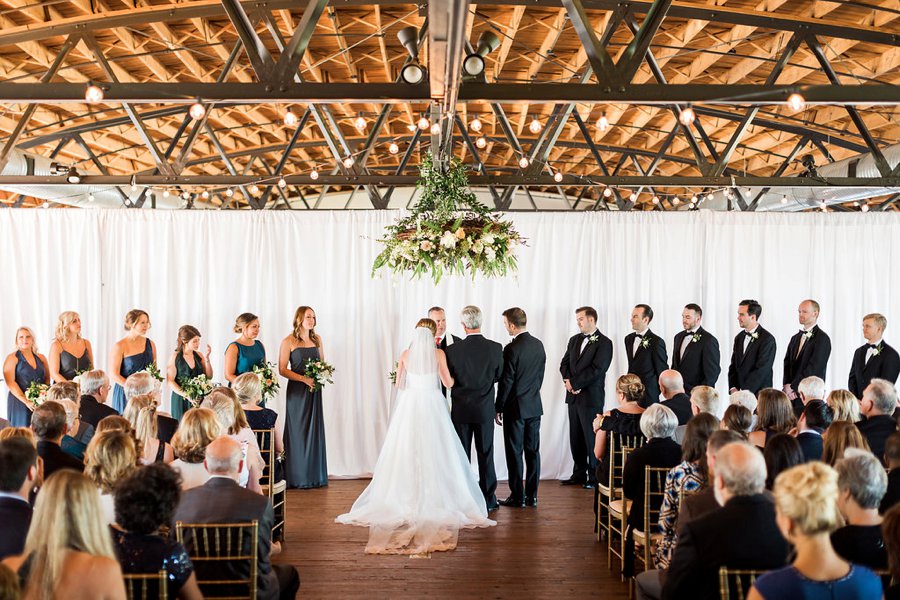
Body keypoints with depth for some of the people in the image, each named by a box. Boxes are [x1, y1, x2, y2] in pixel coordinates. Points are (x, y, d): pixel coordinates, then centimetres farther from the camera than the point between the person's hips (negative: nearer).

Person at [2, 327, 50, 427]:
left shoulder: (41, 358, 13)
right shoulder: (12, 358, 0)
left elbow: (47, 378, 15)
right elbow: (10, 383, -8)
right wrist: (26, 401, -15)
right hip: (20, 403, -3)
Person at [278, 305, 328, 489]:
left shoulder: (317, 339, 9)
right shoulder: (289, 341, -6)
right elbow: (282, 369, -8)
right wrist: (304, 379, -18)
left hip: (314, 390, 5)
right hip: (297, 391, -5)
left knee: (315, 430, 5)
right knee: (298, 431, -2)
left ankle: (315, 475, 12)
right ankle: (298, 477, 4)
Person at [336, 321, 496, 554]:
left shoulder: (405, 355, 2)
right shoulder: (439, 354, -4)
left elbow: (399, 383, 11)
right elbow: (449, 383, 1)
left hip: (409, 405, 2)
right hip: (432, 406, -2)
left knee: (406, 453, 6)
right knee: (434, 454, 3)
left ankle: (407, 499, 7)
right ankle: (435, 499, 2)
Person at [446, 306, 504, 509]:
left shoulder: (453, 350, -14)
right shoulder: (495, 348, -9)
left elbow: (449, 380, -4)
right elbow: (498, 376, 4)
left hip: (461, 410, -1)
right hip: (485, 409, 1)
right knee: (486, 455, 10)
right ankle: (488, 499, 15)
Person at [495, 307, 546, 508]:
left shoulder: (512, 349, -17)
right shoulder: (538, 345, 4)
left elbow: (506, 381, -15)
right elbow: (540, 375, 11)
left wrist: (498, 409, -6)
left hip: (515, 408, -7)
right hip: (535, 406, 7)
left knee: (514, 452, 1)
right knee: (533, 450, 10)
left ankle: (517, 496, 6)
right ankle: (531, 495, 15)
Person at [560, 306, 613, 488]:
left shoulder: (604, 343, -7)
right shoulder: (574, 340, 16)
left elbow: (596, 370, -15)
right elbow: (564, 364, 13)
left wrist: (575, 383, -13)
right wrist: (568, 381, -6)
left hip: (591, 397, -7)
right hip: (573, 397, 7)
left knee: (591, 437, -3)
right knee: (576, 438, 10)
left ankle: (595, 477, 4)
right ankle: (579, 474, 19)